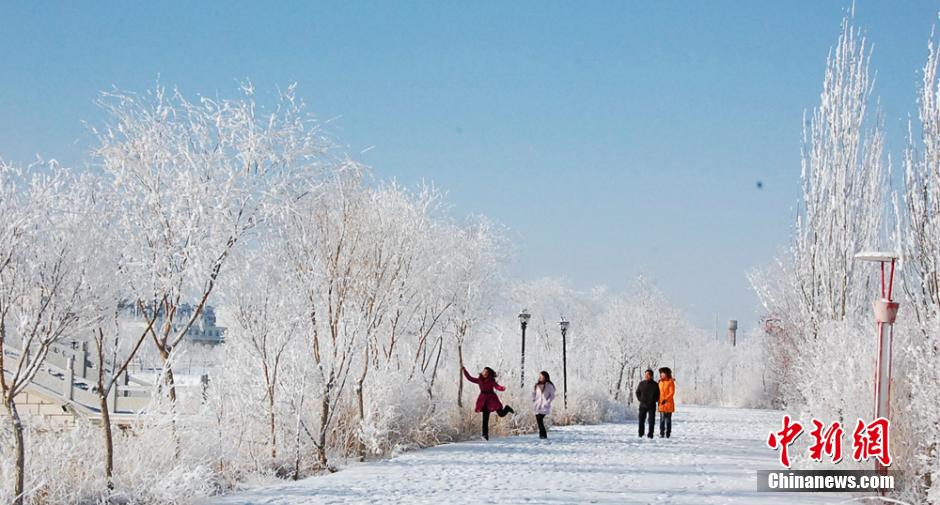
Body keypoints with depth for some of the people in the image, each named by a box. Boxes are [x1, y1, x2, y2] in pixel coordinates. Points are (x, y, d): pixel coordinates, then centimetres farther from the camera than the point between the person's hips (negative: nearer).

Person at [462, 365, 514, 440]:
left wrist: (502, 388, -38)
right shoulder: (479, 380, 4)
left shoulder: (491, 381, -6)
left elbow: (497, 387, -18)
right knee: (485, 418, -4)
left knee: (501, 414, 5)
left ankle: (507, 408, 41)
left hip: (492, 399, -2)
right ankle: (485, 435, -4)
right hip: (484, 400, 2)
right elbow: (470, 378, 12)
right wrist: (464, 371, 7)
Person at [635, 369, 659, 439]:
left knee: (651, 420, -1)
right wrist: (640, 399, 3)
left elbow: (658, 394, 7)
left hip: (652, 406, -2)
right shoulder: (641, 383, 4)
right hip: (643, 405, 2)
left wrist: (654, 400, -3)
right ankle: (641, 433, 10)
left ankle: (650, 434, 5)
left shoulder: (655, 384, -1)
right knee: (641, 420, 1)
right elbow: (637, 392, 14)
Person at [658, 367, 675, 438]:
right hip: (661, 404, 4)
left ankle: (668, 433, 7)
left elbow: (672, 392, -12)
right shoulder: (660, 382, 11)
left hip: (668, 403, -4)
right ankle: (661, 433, 2)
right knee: (662, 419, 0)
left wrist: (666, 399, -22)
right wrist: (659, 401, 10)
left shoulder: (670, 382, -6)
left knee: (668, 419, 2)